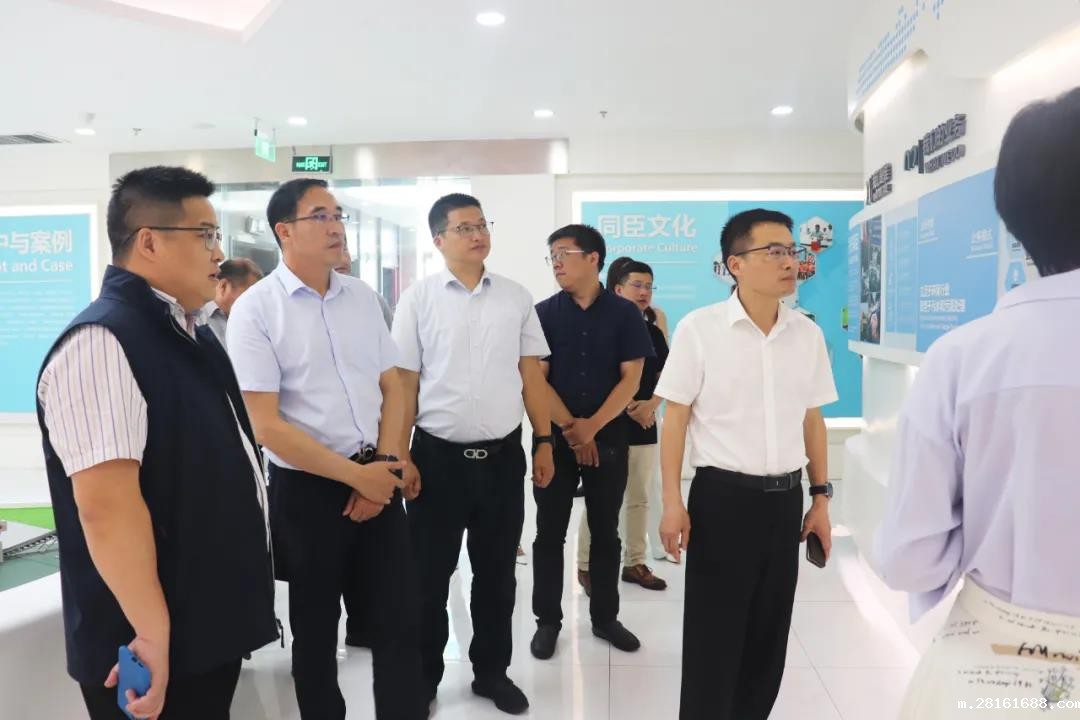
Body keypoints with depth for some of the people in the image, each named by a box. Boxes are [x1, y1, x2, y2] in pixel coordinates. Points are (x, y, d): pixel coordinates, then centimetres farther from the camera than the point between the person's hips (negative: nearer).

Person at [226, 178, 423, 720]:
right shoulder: (255, 309, -9)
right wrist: (355, 475, -14)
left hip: (378, 476, 4)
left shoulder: (362, 296, 5)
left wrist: (382, 465, -5)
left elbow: (392, 386, 8)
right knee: (316, 629, 16)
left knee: (399, 618, 10)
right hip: (307, 488, -3)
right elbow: (267, 426, -14)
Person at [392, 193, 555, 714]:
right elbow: (404, 383, -3)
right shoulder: (418, 299, -3)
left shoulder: (517, 298, 4)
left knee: (497, 574, 16)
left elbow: (532, 376, 6)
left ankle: (492, 671, 36)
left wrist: (544, 442, 5)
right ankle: (424, 675, 34)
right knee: (429, 575, 12)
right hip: (438, 455, -2)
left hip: (503, 456, 2)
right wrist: (401, 457, -5)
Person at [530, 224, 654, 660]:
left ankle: (605, 617, 26)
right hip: (554, 436, 0)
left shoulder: (624, 313, 0)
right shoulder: (544, 314, 0)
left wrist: (592, 426, -14)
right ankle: (547, 620, 20)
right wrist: (570, 427, -13)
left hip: (609, 437, 0)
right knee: (550, 532, 6)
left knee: (605, 532, 11)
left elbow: (631, 379, -5)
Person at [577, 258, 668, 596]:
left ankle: (634, 563, 24)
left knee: (640, 499, 12)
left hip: (645, 426, 6)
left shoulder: (654, 331, 11)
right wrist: (630, 407, -14)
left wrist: (650, 404, -7)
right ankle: (587, 566, 10)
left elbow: (666, 377, 11)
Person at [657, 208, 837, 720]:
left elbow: (812, 420, 11)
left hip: (786, 499, 5)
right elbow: (675, 418, -7)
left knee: (769, 632, 16)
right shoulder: (699, 329, -9)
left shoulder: (807, 334, 4)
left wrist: (820, 498, 12)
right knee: (712, 634, 5)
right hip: (722, 496, -4)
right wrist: (672, 503, -10)